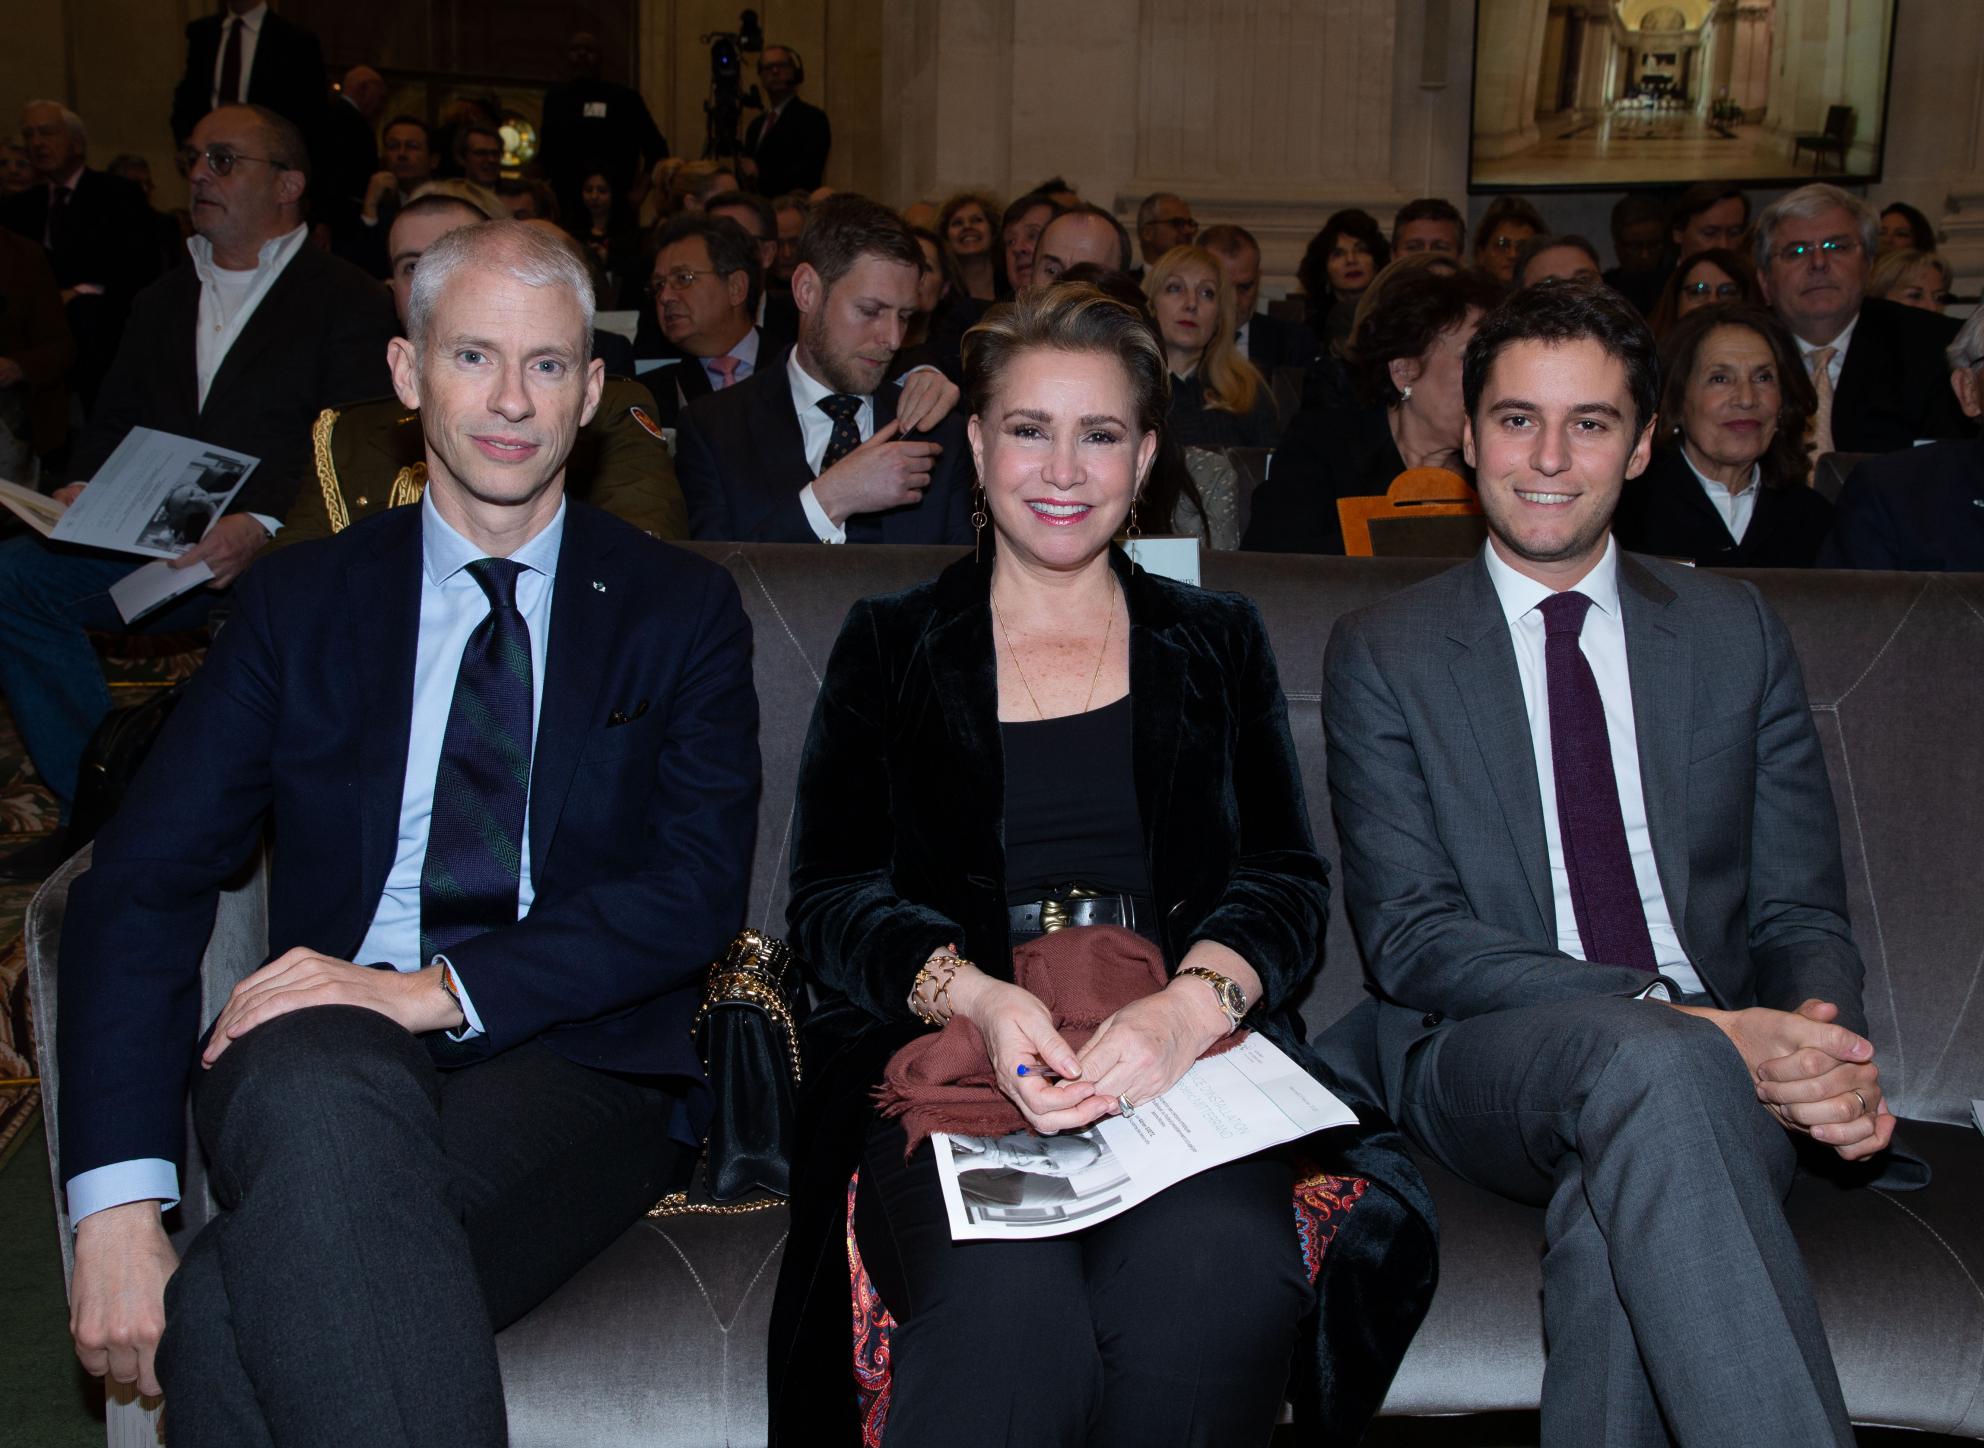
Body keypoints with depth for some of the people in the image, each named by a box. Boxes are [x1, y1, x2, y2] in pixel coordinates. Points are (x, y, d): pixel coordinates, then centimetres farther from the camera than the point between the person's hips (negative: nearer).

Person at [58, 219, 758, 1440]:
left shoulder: (684, 613, 10)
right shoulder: (303, 601, 12)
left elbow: (700, 884, -2)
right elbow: (146, 880, 3)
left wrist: (442, 988, -17)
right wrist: (118, 1202, -11)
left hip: (575, 1066, -2)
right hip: (320, 1059, 2)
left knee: (235, 1323, -32)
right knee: (322, 1088, -37)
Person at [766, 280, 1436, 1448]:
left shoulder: (1219, 642, 20)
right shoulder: (890, 647, 17)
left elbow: (1289, 877, 10)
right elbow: (831, 895, 8)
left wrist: (1195, 1003, -14)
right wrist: (974, 997, -14)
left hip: (1189, 1057, 2)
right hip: (949, 1060, -1)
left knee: (1216, 1281, -33)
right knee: (1006, 1304, -35)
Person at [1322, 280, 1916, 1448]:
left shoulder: (1735, 632, 15)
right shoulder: (1383, 653, 7)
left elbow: (1802, 911, 13)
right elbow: (1411, 935, -5)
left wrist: (1826, 1047, -13)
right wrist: (1690, 1023, -18)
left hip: (1723, 1065, 2)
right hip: (1487, 1063, -1)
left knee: (1622, 1203, -35)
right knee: (1652, 1060, -36)